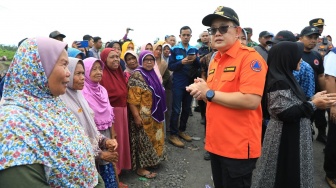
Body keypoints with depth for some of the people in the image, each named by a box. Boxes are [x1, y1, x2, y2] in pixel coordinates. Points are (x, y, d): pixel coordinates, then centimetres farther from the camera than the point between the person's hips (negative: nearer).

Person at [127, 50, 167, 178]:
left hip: (155, 115, 8)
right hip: (143, 117, -8)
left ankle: (151, 160, 35)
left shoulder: (152, 74, 9)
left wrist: (160, 113, 20)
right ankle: (140, 167, 15)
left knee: (153, 138, 18)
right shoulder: (136, 76, -16)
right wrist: (136, 117, -24)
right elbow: (132, 100, -21)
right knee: (144, 140, 1)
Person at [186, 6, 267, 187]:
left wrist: (209, 93, -19)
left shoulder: (250, 57, -15)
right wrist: (201, 92, -1)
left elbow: (251, 101, -27)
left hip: (239, 147, -8)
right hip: (216, 142, 8)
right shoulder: (214, 61, 10)